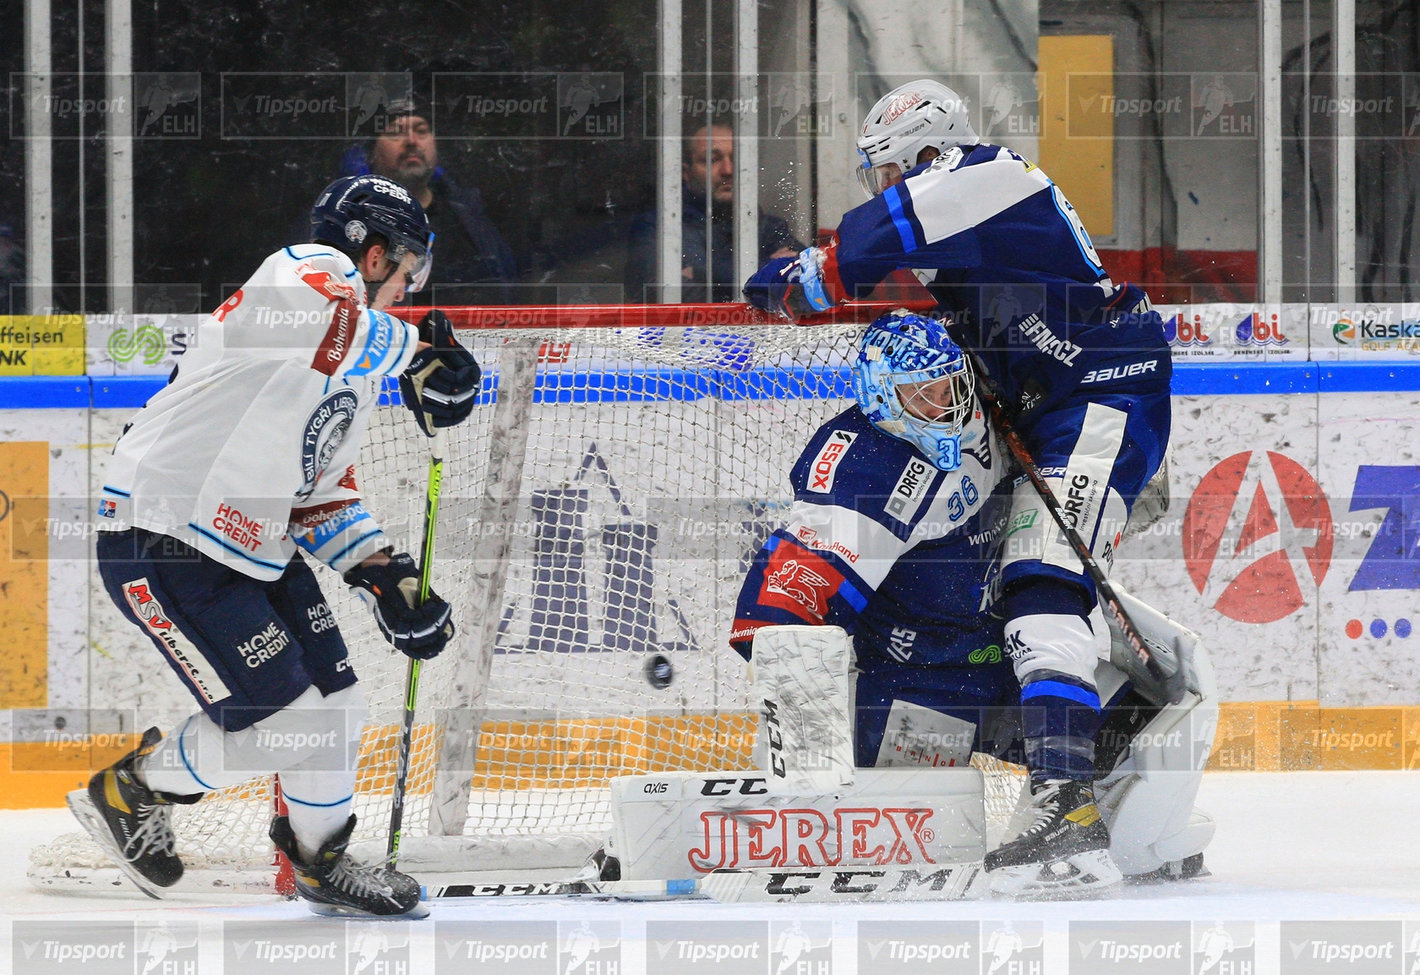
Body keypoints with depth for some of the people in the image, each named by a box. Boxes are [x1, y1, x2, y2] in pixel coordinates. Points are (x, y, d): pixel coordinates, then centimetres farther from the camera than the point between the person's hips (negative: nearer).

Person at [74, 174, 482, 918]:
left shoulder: (359, 364, 16)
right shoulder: (309, 275, -13)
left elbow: (321, 490, 21)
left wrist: (384, 577, 10)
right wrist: (416, 351, -29)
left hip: (254, 547, 10)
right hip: (162, 545, -10)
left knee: (334, 708, 12)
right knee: (276, 727, -10)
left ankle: (321, 861, 34)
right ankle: (127, 794, 13)